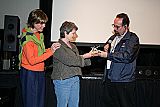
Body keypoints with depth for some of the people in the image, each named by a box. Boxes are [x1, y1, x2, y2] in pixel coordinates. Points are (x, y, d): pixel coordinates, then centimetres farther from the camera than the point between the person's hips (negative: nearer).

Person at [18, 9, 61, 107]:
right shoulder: (28, 38, -18)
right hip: (30, 73, -8)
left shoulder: (39, 34, 8)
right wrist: (50, 52, -22)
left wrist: (52, 48, -2)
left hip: (40, 72, 8)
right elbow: (32, 60, -23)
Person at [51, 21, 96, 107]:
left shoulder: (73, 46, 15)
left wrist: (90, 55, 3)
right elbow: (69, 60, -20)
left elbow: (78, 61, 18)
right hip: (62, 80, -8)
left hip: (75, 79, 8)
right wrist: (84, 56, -14)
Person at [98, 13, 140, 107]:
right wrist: (107, 45, 11)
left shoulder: (133, 38, -7)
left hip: (124, 81, -7)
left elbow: (128, 56, -22)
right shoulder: (114, 37, 17)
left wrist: (107, 55, -21)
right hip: (109, 78, 7)